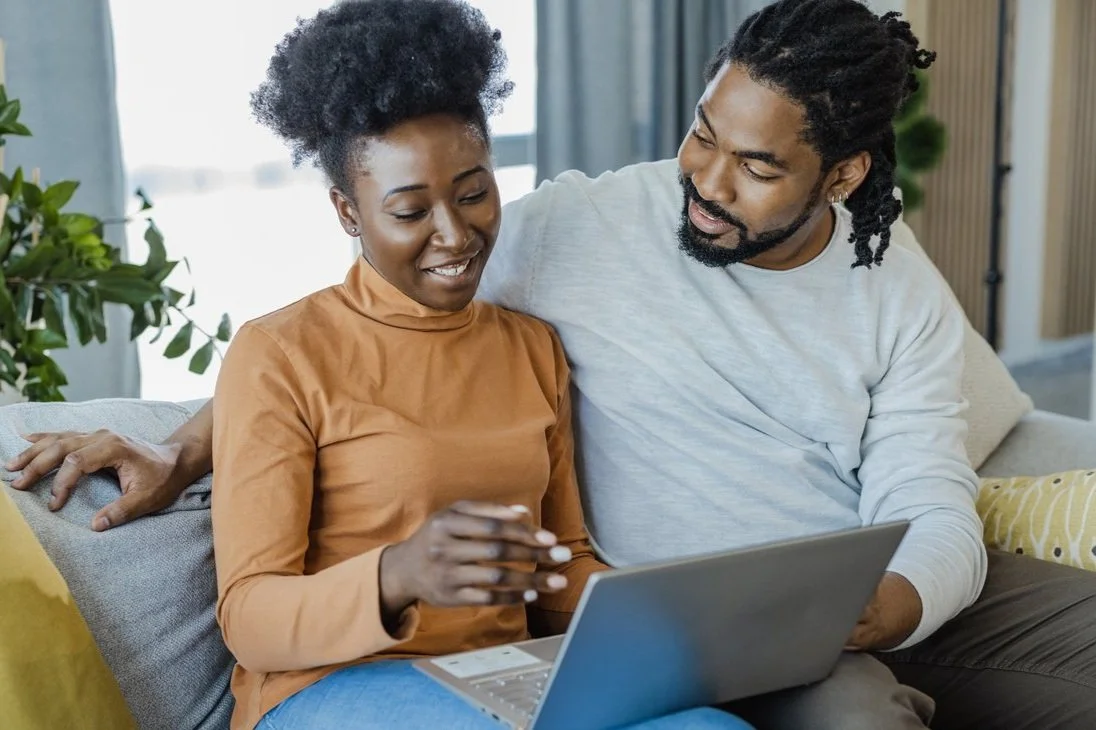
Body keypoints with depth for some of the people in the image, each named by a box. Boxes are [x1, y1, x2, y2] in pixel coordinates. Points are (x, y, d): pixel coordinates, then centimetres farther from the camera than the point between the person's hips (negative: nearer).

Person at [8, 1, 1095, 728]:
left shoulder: (903, 299, 1)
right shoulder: (579, 229, -7)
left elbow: (936, 522, -3)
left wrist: (869, 614, -27)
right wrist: (181, 454, -9)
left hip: (911, 593, 5)